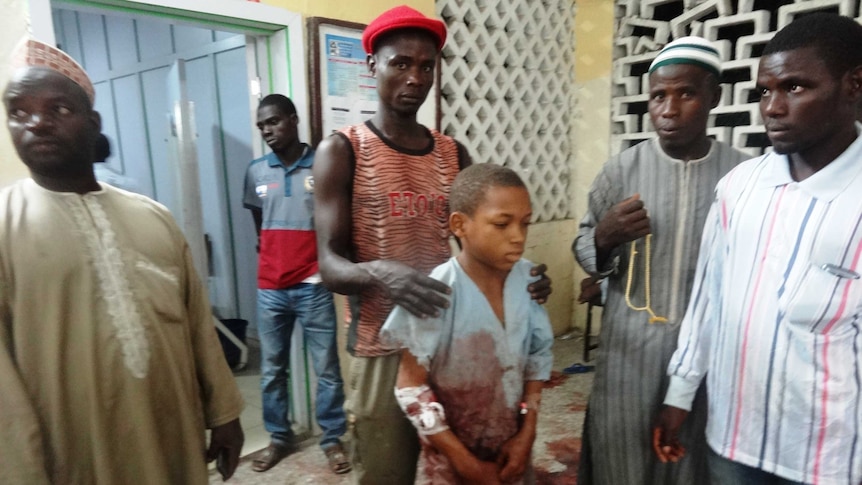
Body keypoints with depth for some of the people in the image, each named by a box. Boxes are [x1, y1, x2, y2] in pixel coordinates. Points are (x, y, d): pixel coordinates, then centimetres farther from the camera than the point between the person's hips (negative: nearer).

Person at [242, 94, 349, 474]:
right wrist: (275, 254, 11)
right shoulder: (255, 172, 6)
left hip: (313, 286, -3)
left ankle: (332, 439, 23)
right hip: (269, 288, 4)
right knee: (272, 370, 15)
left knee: (327, 369, 7)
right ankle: (279, 437, 32)